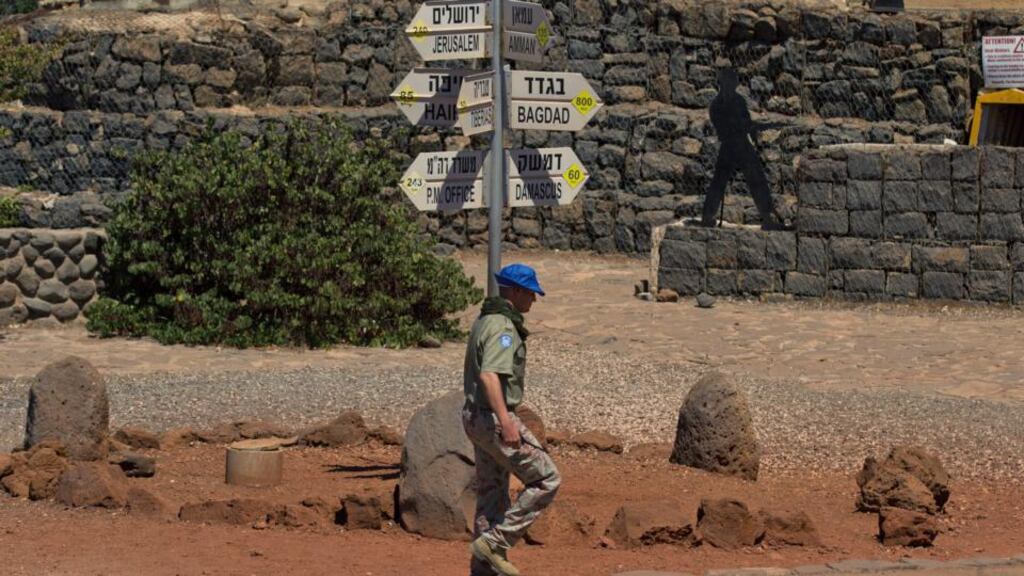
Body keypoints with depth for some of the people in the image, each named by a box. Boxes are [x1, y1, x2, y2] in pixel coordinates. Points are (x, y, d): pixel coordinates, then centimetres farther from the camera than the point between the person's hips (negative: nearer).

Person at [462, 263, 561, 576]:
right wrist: (506, 422, -39)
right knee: (546, 480, -5)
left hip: (476, 416, 10)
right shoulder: (503, 328, -18)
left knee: (492, 495, 14)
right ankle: (495, 542, -7)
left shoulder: (484, 321, 14)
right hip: (494, 418, -10)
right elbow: (489, 376, -31)